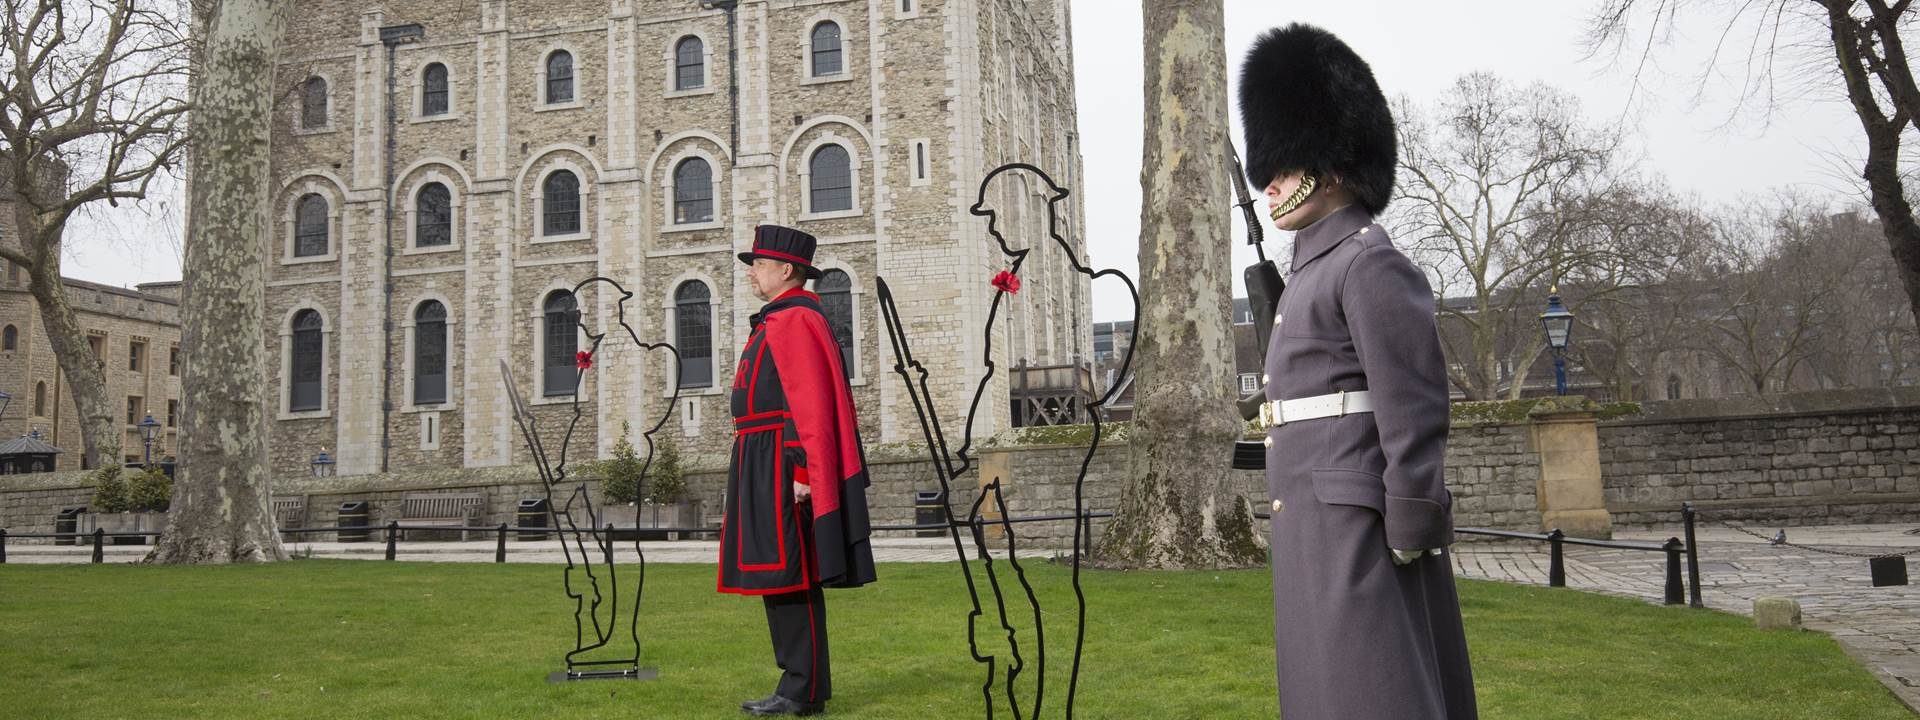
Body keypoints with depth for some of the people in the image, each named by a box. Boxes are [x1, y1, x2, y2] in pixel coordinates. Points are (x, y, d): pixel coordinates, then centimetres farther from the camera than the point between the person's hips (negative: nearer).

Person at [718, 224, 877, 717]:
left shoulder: (794, 320, -12)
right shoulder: (779, 321, 21)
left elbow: (813, 404, -20)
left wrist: (802, 471, -24)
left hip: (782, 469, -11)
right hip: (768, 468, 11)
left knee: (788, 577, -6)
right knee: (780, 578, 12)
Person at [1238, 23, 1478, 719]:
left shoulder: (1371, 263, -11)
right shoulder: (1314, 271, 19)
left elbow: (1415, 404, -17)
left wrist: (1410, 526, -19)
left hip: (1359, 519, -10)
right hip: (1316, 519, 10)